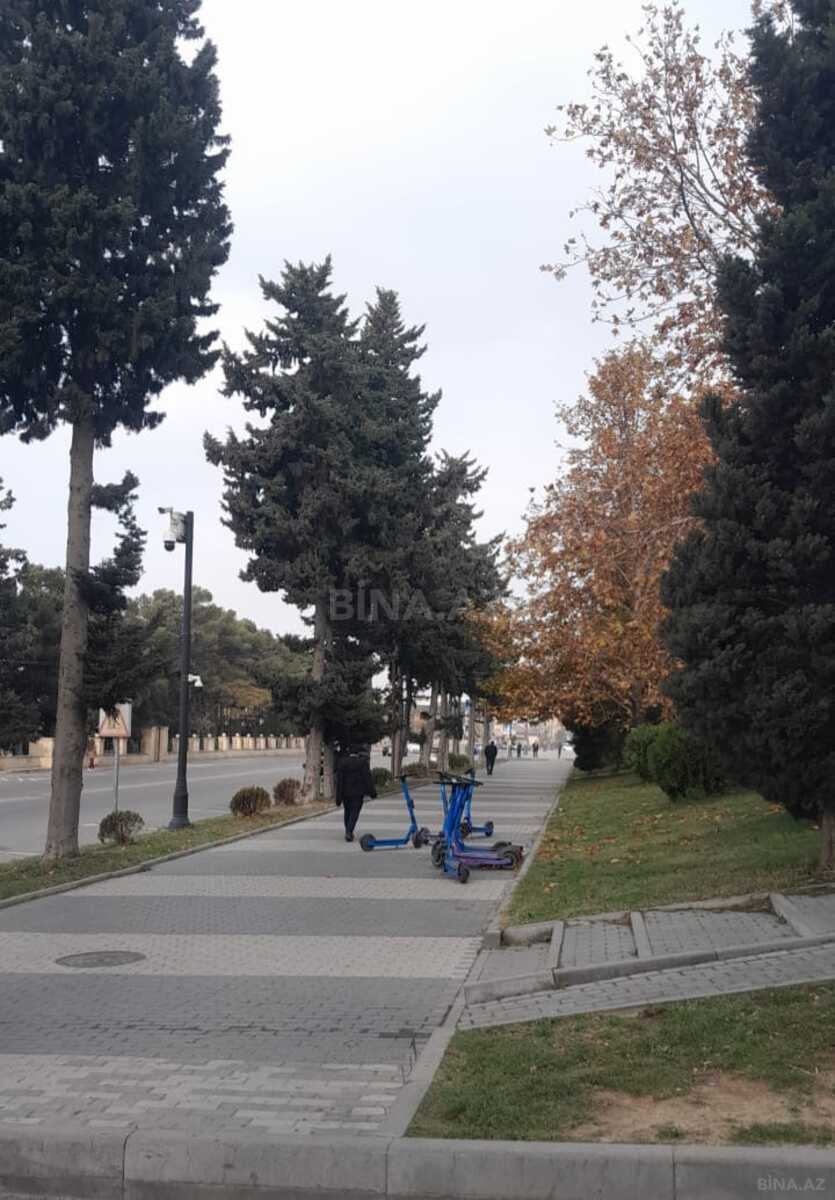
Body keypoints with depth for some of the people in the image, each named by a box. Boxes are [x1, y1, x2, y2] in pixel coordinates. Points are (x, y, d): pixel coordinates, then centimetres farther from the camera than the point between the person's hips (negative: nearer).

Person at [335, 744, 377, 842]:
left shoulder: (342, 762, -1)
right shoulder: (363, 762, -6)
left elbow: (339, 780, -2)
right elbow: (368, 778, -6)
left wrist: (338, 797, -1)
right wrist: (372, 792, 1)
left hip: (345, 792, 3)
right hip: (358, 792, -3)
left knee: (347, 811, 18)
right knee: (354, 812, 0)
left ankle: (348, 832, 24)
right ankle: (349, 832, -15)